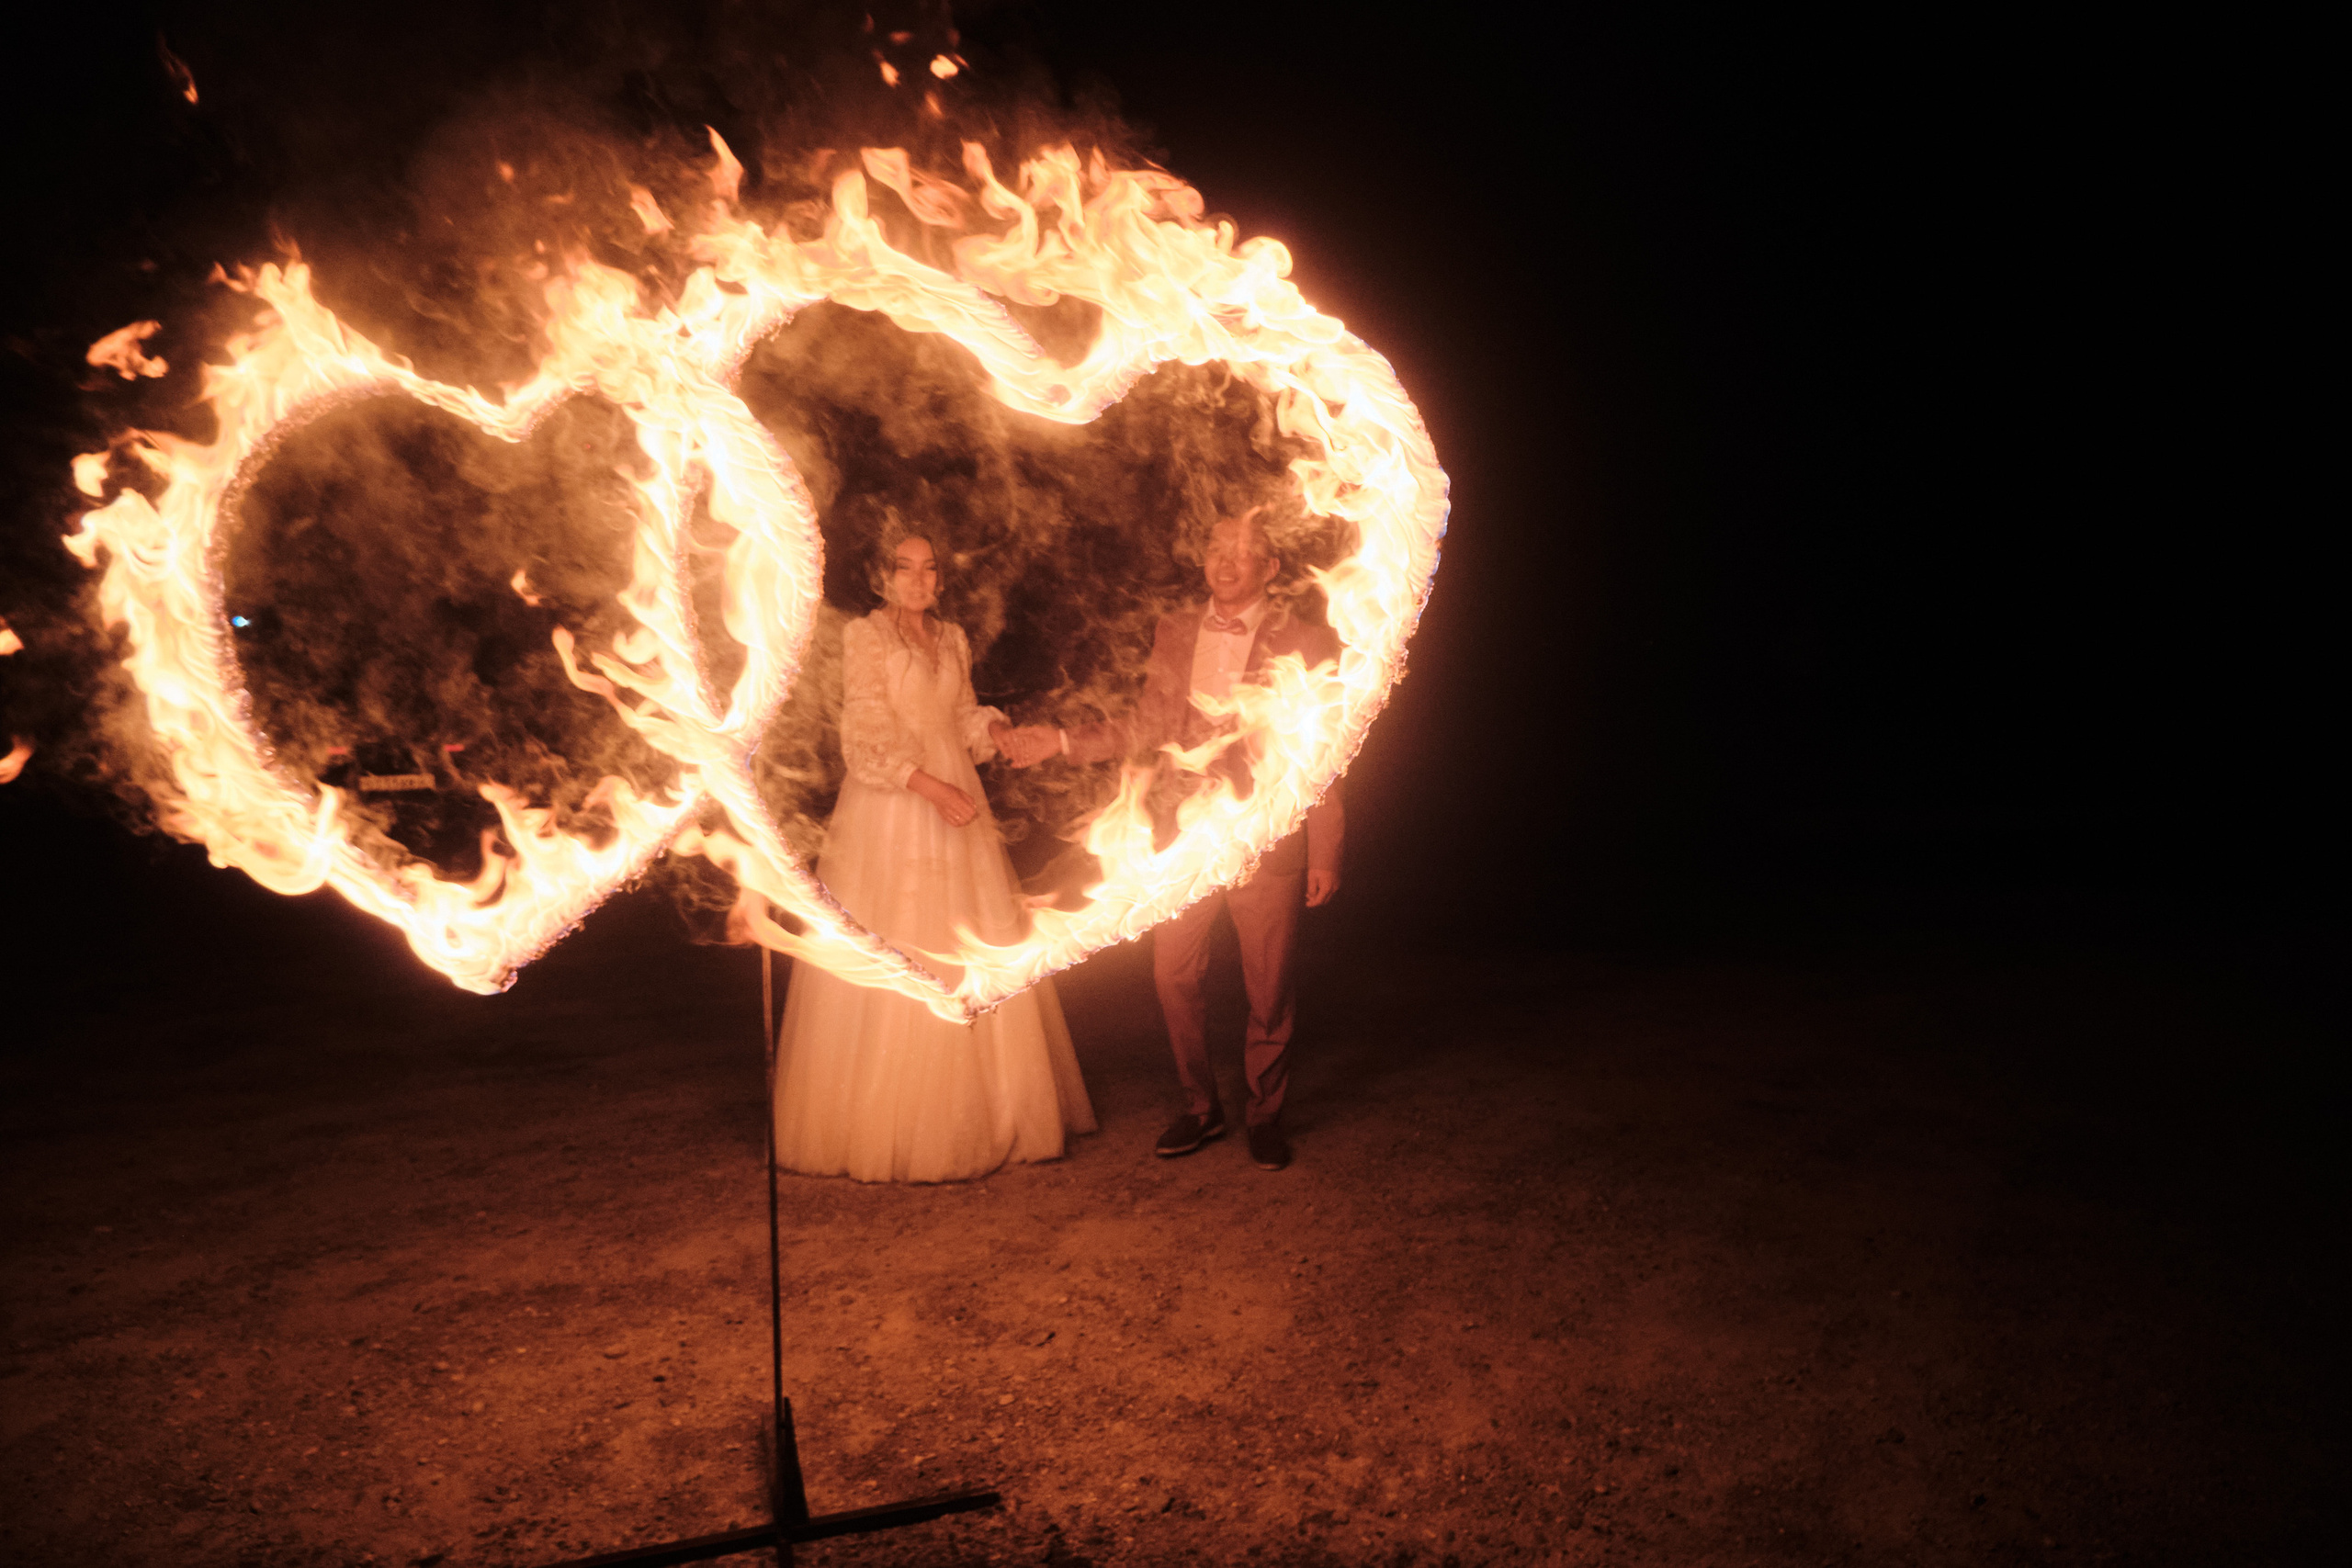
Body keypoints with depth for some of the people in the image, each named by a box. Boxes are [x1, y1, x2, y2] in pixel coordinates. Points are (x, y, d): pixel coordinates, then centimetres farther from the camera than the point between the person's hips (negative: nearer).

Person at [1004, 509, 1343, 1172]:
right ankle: (1201, 1108, 27)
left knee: (1267, 988, 6)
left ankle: (1266, 1115, 28)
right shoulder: (1174, 633, 9)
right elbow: (1147, 723, 11)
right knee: (1173, 975, 7)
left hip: (1267, 838, -3)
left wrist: (1325, 855, -3)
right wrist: (1061, 740, 1)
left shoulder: (1306, 642, -3)